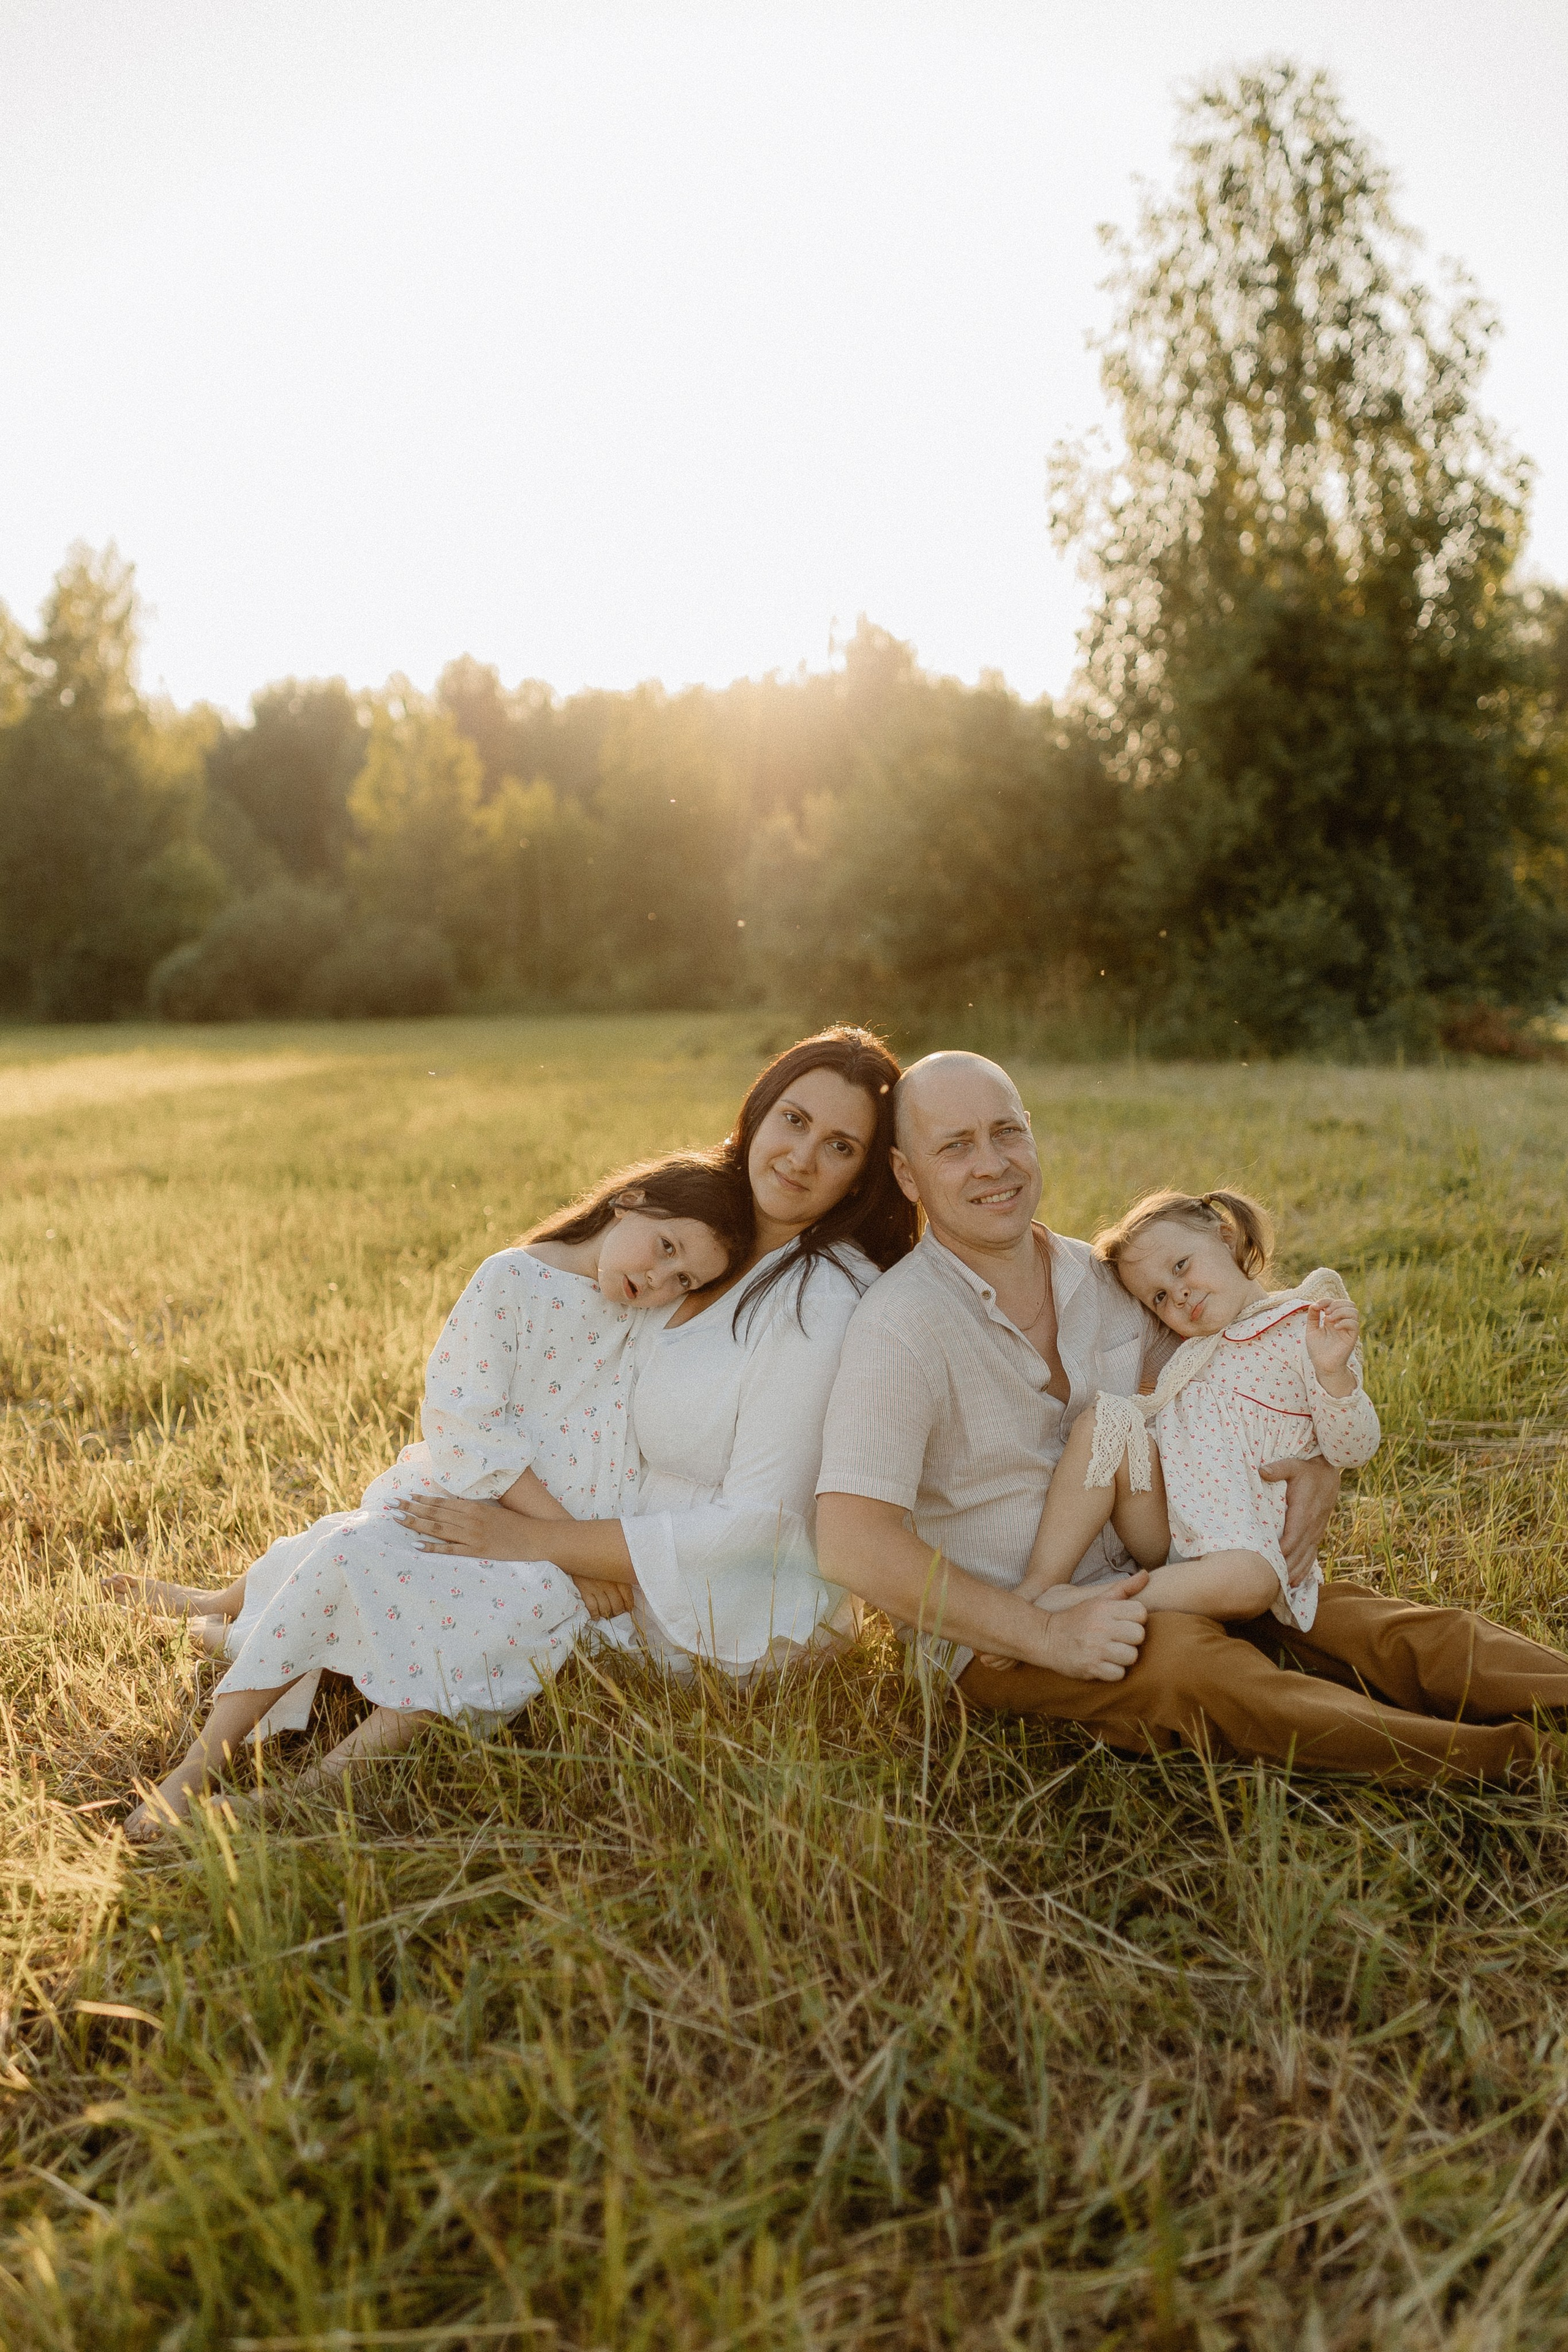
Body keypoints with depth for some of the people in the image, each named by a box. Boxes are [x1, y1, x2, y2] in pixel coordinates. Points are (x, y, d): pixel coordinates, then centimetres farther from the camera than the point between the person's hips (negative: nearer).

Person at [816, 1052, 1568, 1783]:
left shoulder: (1106, 1281, 4)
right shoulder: (901, 1323, -17)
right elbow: (851, 1546, -26)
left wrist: (1317, 1463, -5)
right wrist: (1047, 1635, -26)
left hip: (1133, 1583, 7)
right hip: (993, 1635, -6)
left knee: (1365, 1625, -15)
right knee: (1191, 1664, -33)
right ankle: (1502, 1765, -40)